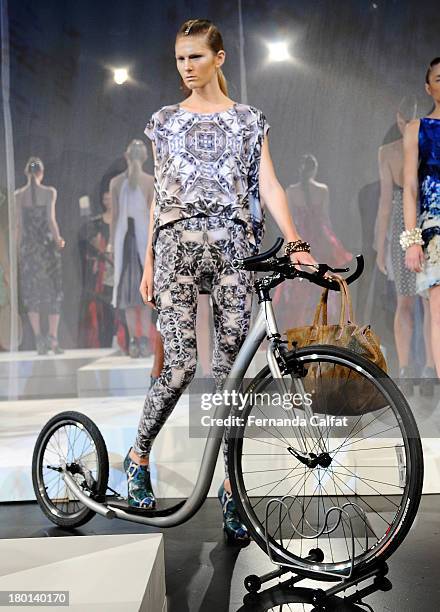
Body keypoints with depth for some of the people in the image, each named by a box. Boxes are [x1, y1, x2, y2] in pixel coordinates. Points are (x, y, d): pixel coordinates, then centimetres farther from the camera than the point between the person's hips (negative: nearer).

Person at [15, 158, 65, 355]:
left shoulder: (18, 195, 1)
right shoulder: (50, 192, -3)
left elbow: (18, 225, 2)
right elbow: (51, 219, -12)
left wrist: (18, 250, 8)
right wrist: (58, 239, -5)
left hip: (28, 247, 1)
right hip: (47, 245, -1)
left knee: (31, 292, 7)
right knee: (53, 292, 6)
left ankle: (38, 337, -2)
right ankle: (53, 338, 1)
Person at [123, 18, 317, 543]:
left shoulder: (249, 121, 11)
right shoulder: (164, 121, 13)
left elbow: (269, 187, 1)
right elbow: (159, 196, 13)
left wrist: (296, 244, -14)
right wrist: (149, 263, 8)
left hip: (232, 248, 0)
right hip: (177, 247, 0)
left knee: (230, 368, -1)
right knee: (180, 366, -10)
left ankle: (231, 486, 11)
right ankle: (138, 454, 16)